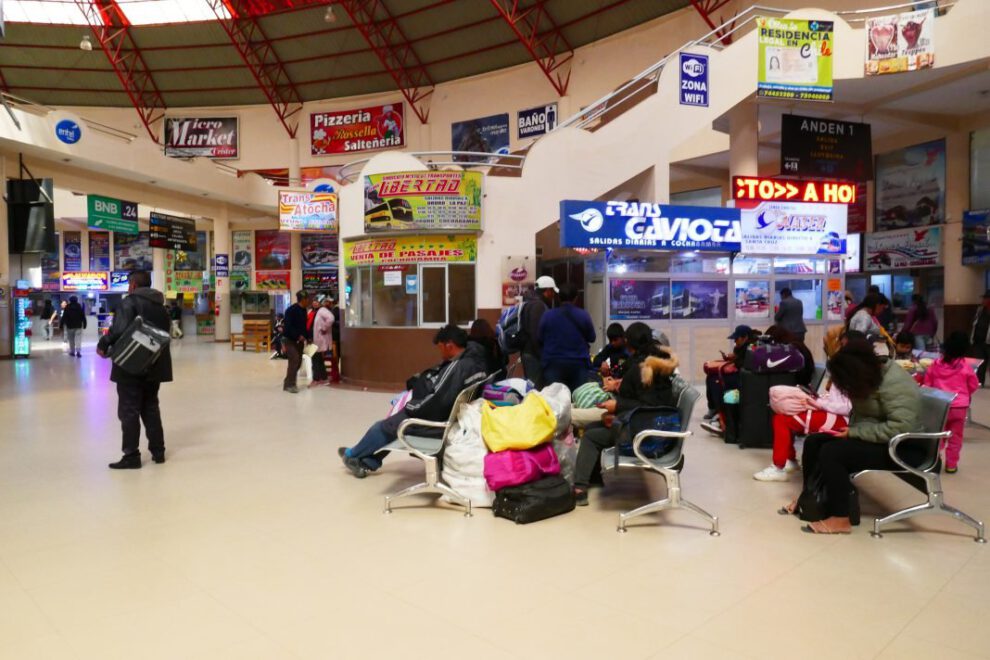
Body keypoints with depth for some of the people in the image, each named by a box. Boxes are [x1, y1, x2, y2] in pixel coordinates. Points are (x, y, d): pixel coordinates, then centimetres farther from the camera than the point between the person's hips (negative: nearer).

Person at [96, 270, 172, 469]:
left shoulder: (130, 301, -10)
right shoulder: (160, 304, 13)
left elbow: (119, 330, -21)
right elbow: (166, 331, 14)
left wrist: (103, 345, -8)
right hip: (154, 364, 7)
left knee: (129, 410, 0)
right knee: (151, 407, 16)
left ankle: (131, 456, 2)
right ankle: (158, 451, 18)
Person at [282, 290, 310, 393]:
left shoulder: (303, 310, 8)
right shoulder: (291, 310, -17)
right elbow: (288, 326, -24)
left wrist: (307, 337, 3)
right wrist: (298, 336, -27)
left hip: (299, 340, 8)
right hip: (289, 339, -8)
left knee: (298, 361, 9)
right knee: (294, 360, -17)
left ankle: (288, 382, 24)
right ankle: (289, 384, -10)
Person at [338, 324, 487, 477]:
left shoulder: (456, 367, -28)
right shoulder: (475, 361, 1)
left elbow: (435, 401, -29)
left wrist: (409, 407, -13)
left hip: (436, 422, -9)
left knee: (383, 427, 12)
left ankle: (353, 454, 36)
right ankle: (367, 462, 26)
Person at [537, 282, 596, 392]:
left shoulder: (547, 315, -5)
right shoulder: (584, 315, -5)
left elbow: (539, 338, 6)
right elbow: (591, 338, 7)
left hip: (553, 363, 0)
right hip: (578, 364, 0)